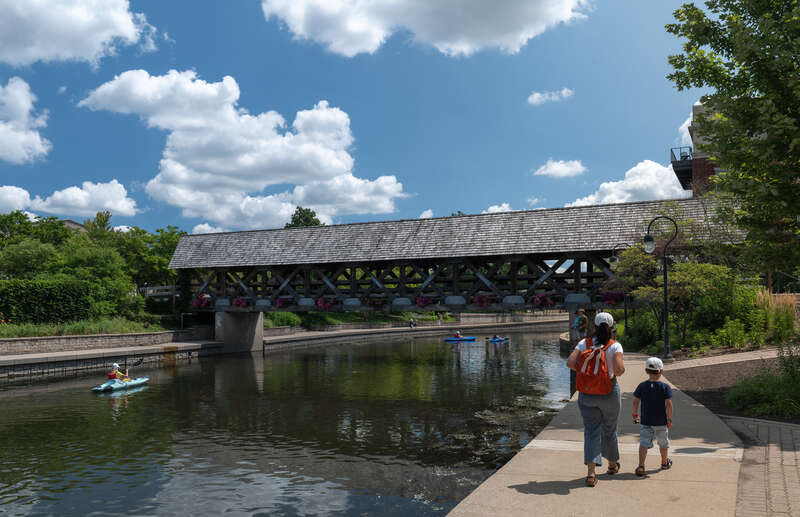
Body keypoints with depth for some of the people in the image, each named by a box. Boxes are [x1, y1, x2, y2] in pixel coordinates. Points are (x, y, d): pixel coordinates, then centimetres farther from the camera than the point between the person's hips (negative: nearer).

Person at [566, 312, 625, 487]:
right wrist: (619, 371, 2)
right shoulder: (615, 346, -9)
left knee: (591, 431, 3)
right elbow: (619, 369, -21)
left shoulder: (584, 343, -1)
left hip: (586, 395, 1)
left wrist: (583, 370, 6)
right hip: (609, 394, -1)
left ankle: (591, 472, -10)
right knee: (609, 431, 18)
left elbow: (570, 362, -11)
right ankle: (612, 464, 39)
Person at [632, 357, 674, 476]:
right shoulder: (665, 387, -9)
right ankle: (664, 463, 38)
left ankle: (641, 466, -15)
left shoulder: (642, 386, -4)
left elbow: (635, 401, -2)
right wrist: (670, 419, -4)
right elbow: (669, 404, -13)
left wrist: (635, 415, 10)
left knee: (644, 443, -1)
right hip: (661, 422, 0)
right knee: (663, 443, 20)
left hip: (645, 421, 1)